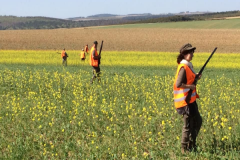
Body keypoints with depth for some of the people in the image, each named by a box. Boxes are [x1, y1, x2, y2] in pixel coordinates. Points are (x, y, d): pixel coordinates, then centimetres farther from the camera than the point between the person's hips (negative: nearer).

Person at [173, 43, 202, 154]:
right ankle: (185, 148, 12)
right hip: (185, 100, -10)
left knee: (198, 121, 18)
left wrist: (196, 77, 4)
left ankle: (192, 144, 28)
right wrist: (191, 86, -16)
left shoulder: (188, 66, 11)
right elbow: (178, 84, -26)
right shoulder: (183, 67, -19)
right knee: (188, 124, 0)